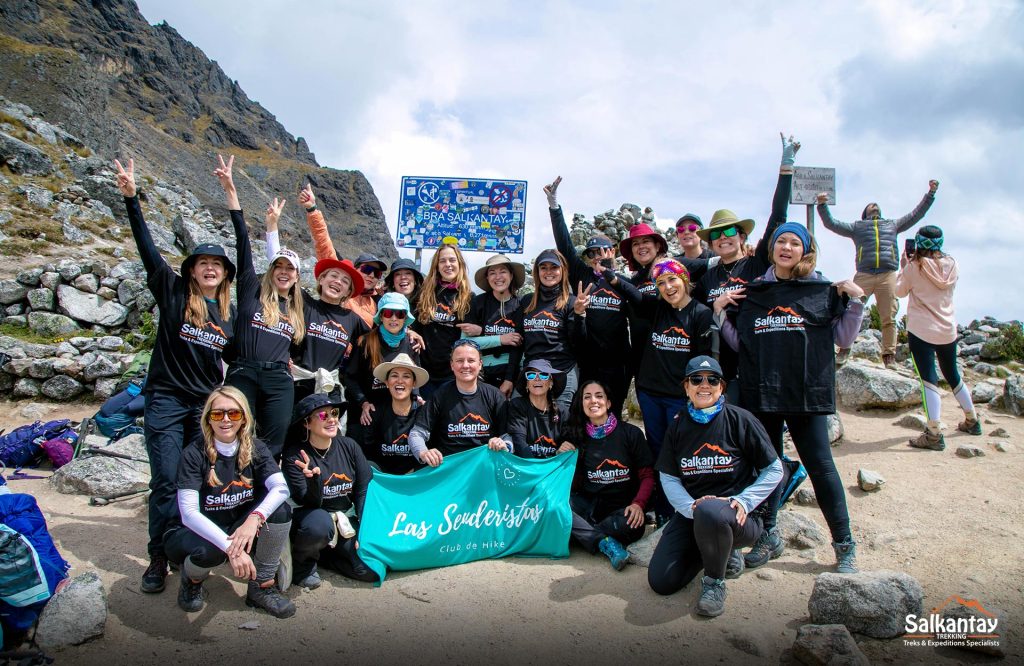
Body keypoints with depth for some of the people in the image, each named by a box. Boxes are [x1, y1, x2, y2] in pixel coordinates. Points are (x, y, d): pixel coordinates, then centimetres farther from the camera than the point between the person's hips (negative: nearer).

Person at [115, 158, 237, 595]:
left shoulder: (229, 312, 8)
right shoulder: (172, 292, -1)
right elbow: (147, 247, -9)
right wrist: (131, 198, -16)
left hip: (208, 404, 3)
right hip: (167, 399, -3)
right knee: (166, 482, -4)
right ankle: (158, 558, 8)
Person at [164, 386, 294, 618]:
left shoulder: (255, 449, -7)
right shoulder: (195, 455, -16)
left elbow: (281, 488, -21)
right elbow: (188, 513, -26)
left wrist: (254, 518, -41)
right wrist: (230, 547, -38)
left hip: (240, 530, 3)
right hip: (199, 532, -3)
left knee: (280, 511, -24)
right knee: (208, 552, -37)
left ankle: (263, 586, -9)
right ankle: (192, 579, 2)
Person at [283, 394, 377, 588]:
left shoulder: (349, 446, -4)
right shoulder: (295, 456, -13)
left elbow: (365, 491, -2)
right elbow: (310, 504, -18)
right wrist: (314, 478, -38)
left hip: (346, 519, 4)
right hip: (312, 517, -3)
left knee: (372, 570, -17)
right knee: (318, 523, -40)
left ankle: (321, 555, 10)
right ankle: (302, 563, -6)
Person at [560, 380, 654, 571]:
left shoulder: (631, 433, -1)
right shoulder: (576, 436, 7)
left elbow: (647, 476, -1)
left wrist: (638, 504, -19)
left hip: (622, 508, -2)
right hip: (588, 504, 2)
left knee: (633, 525, -36)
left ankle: (587, 535, -12)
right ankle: (604, 542, -21)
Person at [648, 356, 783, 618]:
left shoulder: (740, 420, -6)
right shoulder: (678, 427, 6)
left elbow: (774, 470, -2)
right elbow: (668, 478, 5)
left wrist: (743, 501, -15)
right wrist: (691, 506, -15)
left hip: (738, 517, -4)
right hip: (691, 514, 5)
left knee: (710, 512, -41)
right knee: (660, 581, -9)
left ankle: (714, 580, -11)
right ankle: (722, 551, 18)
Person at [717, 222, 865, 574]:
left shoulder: (823, 290, 3)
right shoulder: (753, 293, 10)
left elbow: (843, 338, 3)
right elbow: (738, 343, 12)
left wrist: (855, 302, -8)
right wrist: (720, 312, 3)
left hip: (807, 391, -3)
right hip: (761, 392, 3)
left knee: (820, 464, -2)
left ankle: (844, 545, 11)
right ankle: (768, 536, 25)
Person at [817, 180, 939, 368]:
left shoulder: (892, 225, 30)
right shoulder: (857, 226, 24)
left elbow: (916, 214, 32)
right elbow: (831, 223, 16)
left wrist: (930, 193, 26)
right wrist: (822, 205, 3)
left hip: (888, 276, 2)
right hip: (863, 275, -1)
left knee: (889, 318, -2)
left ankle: (889, 355, 2)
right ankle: (844, 349, -2)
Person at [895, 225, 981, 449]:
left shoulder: (915, 267, -10)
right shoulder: (952, 264, 4)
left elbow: (900, 291, 2)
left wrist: (903, 267, 12)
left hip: (921, 331, -6)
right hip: (947, 330, 6)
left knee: (929, 380, -8)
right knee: (952, 375, 22)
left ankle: (934, 435, -11)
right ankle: (972, 421, 37)